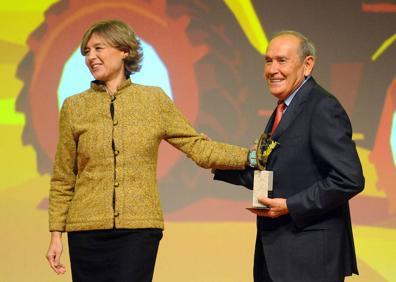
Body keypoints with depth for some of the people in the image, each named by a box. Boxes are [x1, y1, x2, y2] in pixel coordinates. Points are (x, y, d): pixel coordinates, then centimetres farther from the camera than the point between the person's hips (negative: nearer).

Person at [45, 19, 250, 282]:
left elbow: (198, 147, 7)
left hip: (139, 230, -1)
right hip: (87, 231, 1)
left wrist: (251, 156, -3)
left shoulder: (155, 100, 7)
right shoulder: (74, 107, 6)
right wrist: (56, 234, 4)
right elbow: (63, 181, 9)